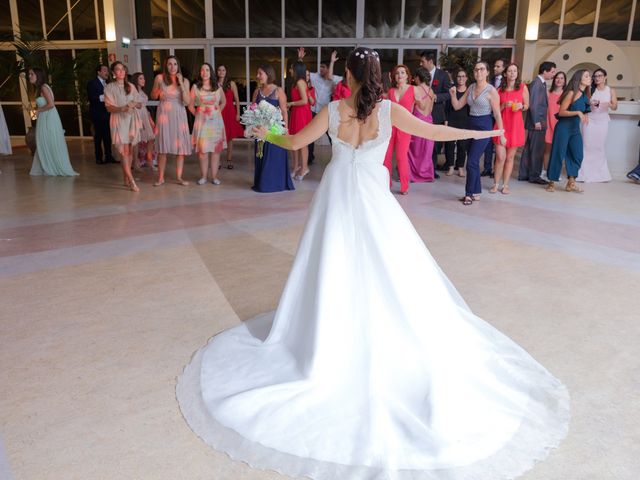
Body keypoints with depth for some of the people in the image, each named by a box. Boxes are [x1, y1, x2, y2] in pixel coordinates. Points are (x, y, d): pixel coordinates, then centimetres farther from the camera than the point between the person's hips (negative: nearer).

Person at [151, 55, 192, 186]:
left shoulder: (185, 81, 2)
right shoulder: (159, 78, 0)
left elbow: (187, 102, -7)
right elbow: (153, 97, 11)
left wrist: (181, 84, -13)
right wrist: (158, 91, -10)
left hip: (179, 115, 1)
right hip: (164, 113, -1)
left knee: (181, 145, 0)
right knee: (163, 146, -1)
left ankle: (179, 177, 9)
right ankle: (161, 178, 6)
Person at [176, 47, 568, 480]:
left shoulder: (332, 111, -6)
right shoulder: (389, 110, -9)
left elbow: (296, 142, 2)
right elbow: (433, 132, -4)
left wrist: (266, 135, 22)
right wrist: (478, 133, 10)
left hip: (339, 195, 2)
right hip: (373, 199, -1)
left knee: (336, 270, 12)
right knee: (391, 272, 10)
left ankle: (329, 344, 24)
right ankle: (388, 340, 18)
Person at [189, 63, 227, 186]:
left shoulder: (217, 86, 7)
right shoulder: (195, 87, 3)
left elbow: (223, 102, 18)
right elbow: (190, 105, 4)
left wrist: (217, 112, 9)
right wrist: (197, 115, 0)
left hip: (216, 120, 2)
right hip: (202, 120, -1)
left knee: (216, 148, 0)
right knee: (203, 149, -4)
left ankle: (214, 176, 5)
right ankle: (203, 176, 3)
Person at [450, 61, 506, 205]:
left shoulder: (491, 91, -9)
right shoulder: (471, 88, 8)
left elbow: (497, 114, -7)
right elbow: (457, 106, 9)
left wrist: (501, 134, -7)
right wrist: (453, 94, -10)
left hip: (484, 127, -6)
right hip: (471, 126, 6)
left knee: (471, 161, -11)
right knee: (474, 161, 10)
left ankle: (470, 193, 1)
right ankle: (476, 193, 20)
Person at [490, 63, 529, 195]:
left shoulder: (523, 87, 4)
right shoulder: (500, 89, 5)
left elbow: (527, 105, 9)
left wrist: (521, 106, -12)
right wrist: (504, 105, -13)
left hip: (515, 126, 0)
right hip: (501, 124, 0)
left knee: (510, 157, 6)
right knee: (500, 157, -7)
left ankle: (505, 185, 13)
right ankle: (496, 184, 6)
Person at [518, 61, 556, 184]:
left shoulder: (542, 83, 15)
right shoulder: (537, 83, -13)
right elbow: (533, 103, -18)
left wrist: (539, 121, 11)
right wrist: (537, 121, -18)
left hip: (538, 122, 9)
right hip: (537, 122, -9)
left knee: (528, 149, 12)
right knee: (537, 150, -2)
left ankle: (523, 174, 18)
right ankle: (534, 176, 7)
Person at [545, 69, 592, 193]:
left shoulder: (586, 95, 10)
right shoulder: (572, 93, -11)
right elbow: (561, 112, -15)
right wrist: (577, 112, -24)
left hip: (575, 129, 7)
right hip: (564, 127, -7)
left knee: (577, 155, 1)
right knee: (558, 154, -2)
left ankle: (571, 183, 8)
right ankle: (552, 182, 7)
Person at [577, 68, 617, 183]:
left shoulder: (611, 90, 3)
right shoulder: (590, 90, 2)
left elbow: (615, 107, 1)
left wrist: (609, 104, -20)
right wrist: (590, 103, -13)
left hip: (603, 121, 1)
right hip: (590, 120, -1)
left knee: (599, 146, 5)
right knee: (587, 146, -4)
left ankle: (600, 173, 14)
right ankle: (584, 173, -1)